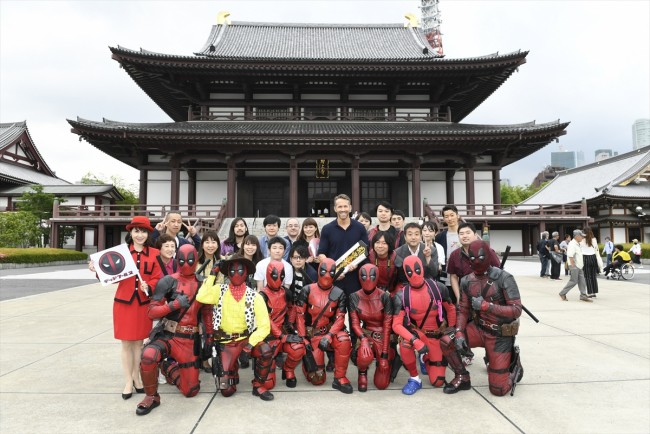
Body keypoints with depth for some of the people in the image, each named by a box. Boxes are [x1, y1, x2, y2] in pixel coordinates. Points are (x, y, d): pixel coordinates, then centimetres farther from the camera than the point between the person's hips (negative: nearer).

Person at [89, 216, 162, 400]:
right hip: (123, 302, 0)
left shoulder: (154, 253, 0)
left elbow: (157, 278, -1)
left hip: (143, 304, 0)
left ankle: (136, 377, 27)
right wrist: (99, 270, -15)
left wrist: (148, 287, -19)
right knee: (126, 342, 7)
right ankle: (128, 381, 18)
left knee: (139, 341, 11)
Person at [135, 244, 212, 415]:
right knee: (148, 356, -36)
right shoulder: (168, 281, -8)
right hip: (166, 335, -3)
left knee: (191, 390, 5)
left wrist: (211, 337, 9)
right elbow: (152, 312, -9)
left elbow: (207, 313, 13)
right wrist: (175, 304, -22)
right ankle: (151, 397, -7)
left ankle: (169, 366, 35)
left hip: (190, 340, 3)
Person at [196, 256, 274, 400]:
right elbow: (201, 297, -25)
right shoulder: (220, 291, -4)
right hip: (225, 342, 0)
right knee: (226, 389, -9)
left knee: (266, 351, -31)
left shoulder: (255, 296, -6)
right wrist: (212, 275, -14)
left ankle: (258, 385, -5)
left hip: (246, 338, 0)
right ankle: (232, 368, 27)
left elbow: (264, 326, -10)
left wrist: (250, 344, -22)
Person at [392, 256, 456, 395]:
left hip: (437, 336, 1)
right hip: (416, 332, -1)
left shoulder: (438, 288, -15)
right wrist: (415, 341, -35)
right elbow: (397, 325, -22)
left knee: (437, 382, -1)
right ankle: (414, 379, -11)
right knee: (405, 343, -37)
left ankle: (426, 359, 32)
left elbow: (451, 309, 3)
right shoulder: (402, 296, -18)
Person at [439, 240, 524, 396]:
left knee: (498, 389, -2)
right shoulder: (467, 281, -3)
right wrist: (459, 333, -13)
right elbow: (463, 310, 1)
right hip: (479, 329, 4)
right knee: (446, 341, -18)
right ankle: (462, 378, 6)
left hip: (500, 335, -4)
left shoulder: (503, 278, -18)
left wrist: (485, 305, -27)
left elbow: (516, 310, -20)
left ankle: (515, 366, 31)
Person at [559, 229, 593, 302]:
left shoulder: (577, 244, 15)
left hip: (579, 266, 9)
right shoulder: (572, 244, -16)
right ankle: (562, 293, 5)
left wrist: (582, 264, 21)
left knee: (582, 281, 6)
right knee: (573, 281, -5)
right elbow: (570, 256, -22)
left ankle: (583, 296, 10)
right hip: (574, 266, -9)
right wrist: (573, 266, -23)